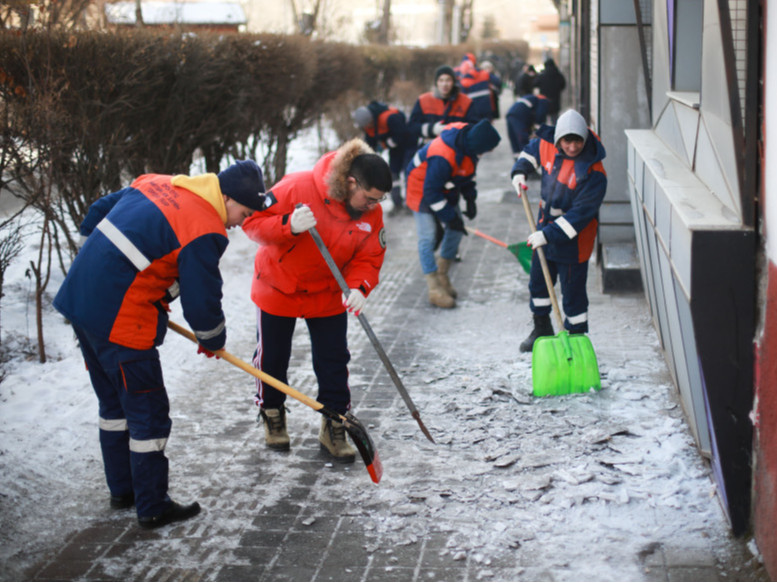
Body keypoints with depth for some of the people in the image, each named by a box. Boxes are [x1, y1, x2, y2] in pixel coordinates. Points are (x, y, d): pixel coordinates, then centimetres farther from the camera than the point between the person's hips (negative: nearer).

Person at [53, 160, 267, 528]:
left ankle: (122, 490, 36)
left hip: (79, 299, 9)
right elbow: (202, 301, -12)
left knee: (114, 401, 22)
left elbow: (96, 215, 19)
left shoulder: (154, 184, 10)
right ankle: (152, 508, 13)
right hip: (121, 322, -9)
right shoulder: (204, 231, -16)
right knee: (148, 411, 4)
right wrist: (213, 343, 8)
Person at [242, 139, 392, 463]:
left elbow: (369, 258, -8)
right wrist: (289, 226, -41)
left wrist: (358, 287, -28)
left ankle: (334, 428, 19)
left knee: (334, 361, 3)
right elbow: (254, 221, -23)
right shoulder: (299, 188, -28)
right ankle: (272, 415, 36)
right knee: (273, 357, 11)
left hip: (327, 295, 3)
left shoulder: (371, 213, -14)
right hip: (278, 288, -3)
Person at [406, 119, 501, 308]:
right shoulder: (442, 158, -41)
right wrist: (450, 217, -22)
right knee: (427, 236, -9)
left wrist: (470, 198, -2)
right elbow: (431, 193, -30)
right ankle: (434, 290, -4)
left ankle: (442, 276, 24)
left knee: (456, 230, 8)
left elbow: (468, 170, 4)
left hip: (446, 189, 8)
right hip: (422, 189, -8)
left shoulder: (468, 135, -16)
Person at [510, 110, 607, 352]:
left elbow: (580, 214, -28)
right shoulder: (547, 145, -9)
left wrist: (549, 234, -32)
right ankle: (542, 329, 41)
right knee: (538, 280, 21)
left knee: (573, 291, 0)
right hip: (546, 225, 7)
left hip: (573, 239, -7)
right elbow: (531, 151, 17)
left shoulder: (593, 173, -27)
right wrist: (520, 171, 0)